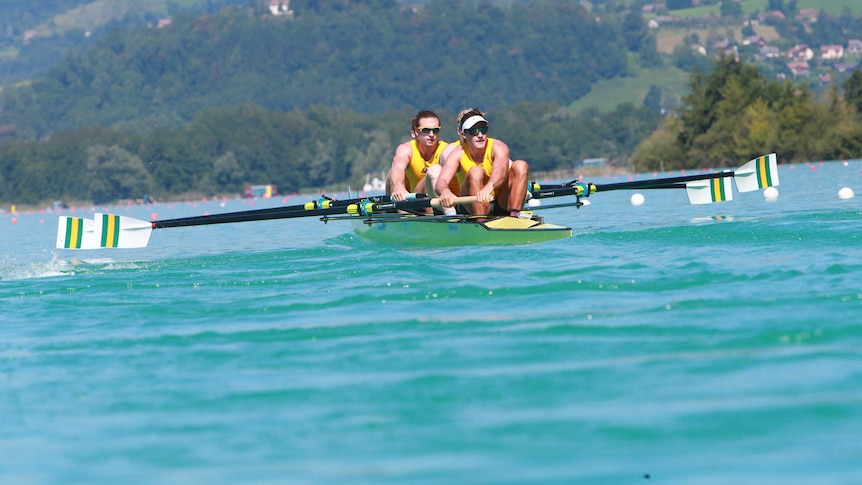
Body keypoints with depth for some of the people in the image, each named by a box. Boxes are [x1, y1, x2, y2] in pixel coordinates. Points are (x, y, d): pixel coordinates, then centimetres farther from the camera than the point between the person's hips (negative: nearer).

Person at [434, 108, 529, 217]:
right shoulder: (458, 153, -10)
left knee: (521, 166, -21)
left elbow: (501, 171, -37)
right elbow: (441, 181, -27)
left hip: (503, 205, 1)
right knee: (476, 172, -28)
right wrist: (445, 191, -54)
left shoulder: (498, 147, -14)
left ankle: (514, 216, -29)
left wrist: (489, 187, -61)